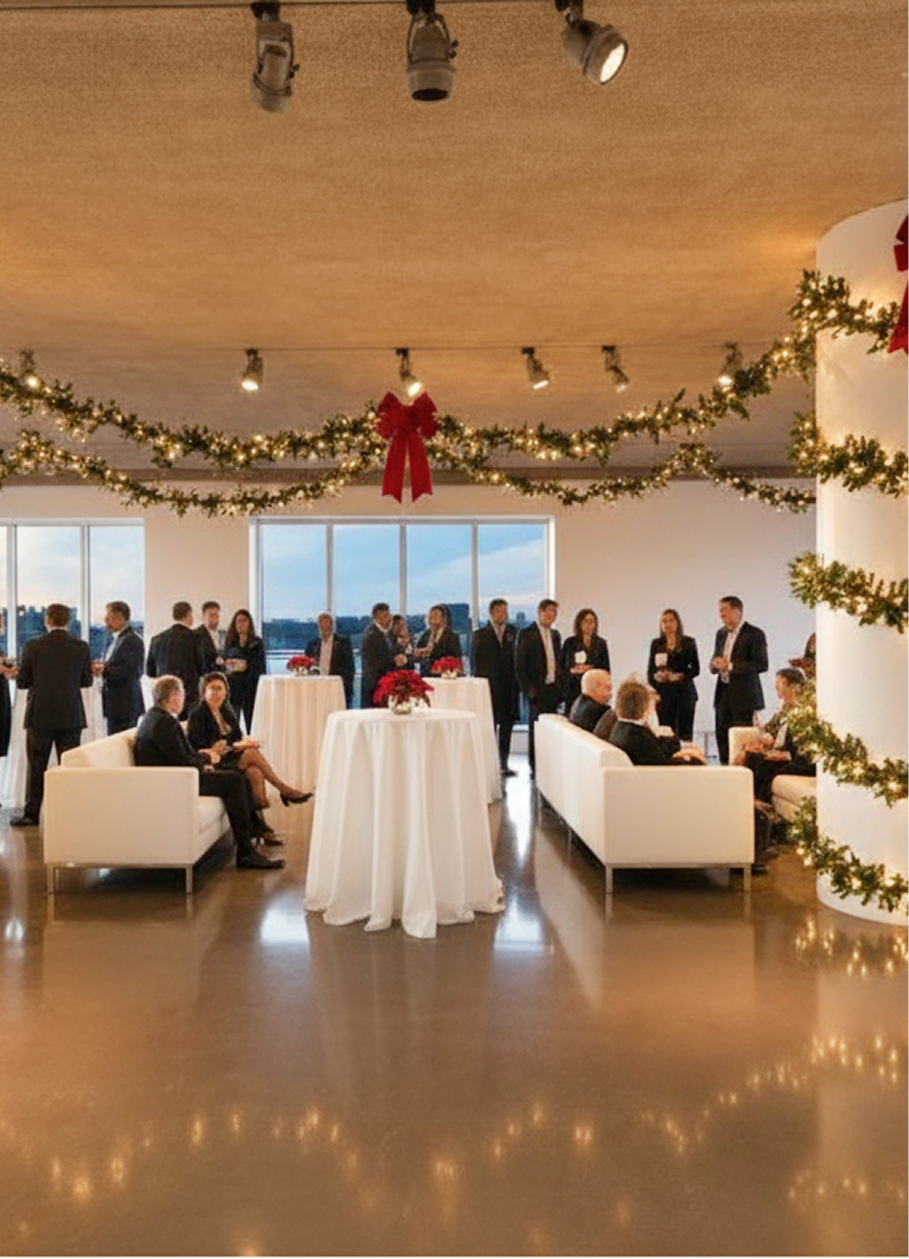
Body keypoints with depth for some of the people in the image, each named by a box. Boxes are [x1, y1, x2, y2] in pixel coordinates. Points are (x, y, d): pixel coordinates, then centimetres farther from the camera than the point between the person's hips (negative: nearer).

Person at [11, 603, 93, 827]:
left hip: (40, 716, -1)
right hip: (71, 716, 1)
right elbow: (86, 681, 3)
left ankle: (31, 814, 14)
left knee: (36, 766, 9)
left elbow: (22, 682, -4)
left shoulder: (33, 647, -8)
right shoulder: (81, 647, -4)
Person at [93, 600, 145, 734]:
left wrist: (104, 670, -25)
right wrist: (101, 667, 1)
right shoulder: (114, 640, 17)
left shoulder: (132, 641, -13)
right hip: (114, 703, 10)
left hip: (125, 705, -10)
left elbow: (130, 672, -20)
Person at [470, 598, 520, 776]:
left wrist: (516, 682, -3)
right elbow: (474, 663, 1)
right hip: (489, 687, -3)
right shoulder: (480, 635, 2)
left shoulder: (513, 633, 9)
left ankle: (503, 764, 16)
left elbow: (517, 659, 6)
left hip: (509, 688, 3)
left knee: (507, 728, 7)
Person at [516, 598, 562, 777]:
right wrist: (528, 690, -11)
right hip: (537, 690, -5)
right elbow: (519, 666, -6)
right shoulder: (527, 634, -3)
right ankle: (535, 768, 6)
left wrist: (560, 688, 8)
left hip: (553, 689, 5)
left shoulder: (555, 635, 16)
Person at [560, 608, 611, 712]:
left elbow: (606, 670, 8)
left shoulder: (601, 644, 7)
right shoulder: (569, 643, 8)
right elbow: (561, 668, 9)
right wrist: (572, 671, -10)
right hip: (572, 690, 0)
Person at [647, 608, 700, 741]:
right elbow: (650, 671, 11)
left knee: (685, 733, -4)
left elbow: (696, 669, 1)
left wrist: (680, 676, -14)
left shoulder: (688, 643, 5)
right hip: (664, 694, 1)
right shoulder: (656, 644, 11)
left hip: (684, 692, -1)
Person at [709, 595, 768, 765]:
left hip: (743, 696, -7)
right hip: (723, 694, 7)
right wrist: (715, 664, -4)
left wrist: (731, 665, -20)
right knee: (722, 738, 7)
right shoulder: (721, 634, 14)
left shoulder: (754, 634, -8)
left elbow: (762, 665, -15)